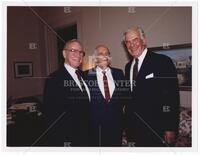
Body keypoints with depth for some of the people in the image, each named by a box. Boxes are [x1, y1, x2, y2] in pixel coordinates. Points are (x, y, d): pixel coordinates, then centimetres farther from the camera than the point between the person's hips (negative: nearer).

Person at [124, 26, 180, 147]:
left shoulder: (163, 61, -11)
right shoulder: (128, 66, 8)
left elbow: (173, 96, -14)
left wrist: (171, 128, -15)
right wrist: (129, 124, 11)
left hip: (156, 128, -5)